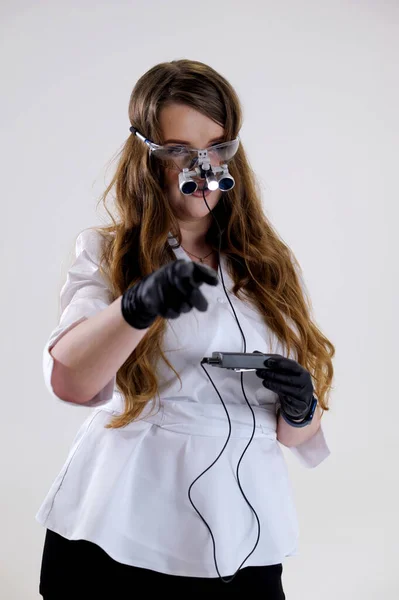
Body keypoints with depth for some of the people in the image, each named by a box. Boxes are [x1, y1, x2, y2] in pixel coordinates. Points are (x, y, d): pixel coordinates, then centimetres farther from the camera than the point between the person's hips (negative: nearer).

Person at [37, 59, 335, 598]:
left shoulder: (271, 266, 9)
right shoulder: (107, 254, 0)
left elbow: (297, 434, 12)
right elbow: (69, 381, -20)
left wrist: (300, 410, -11)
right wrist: (140, 305, -37)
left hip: (241, 544, 3)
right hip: (117, 539, -2)